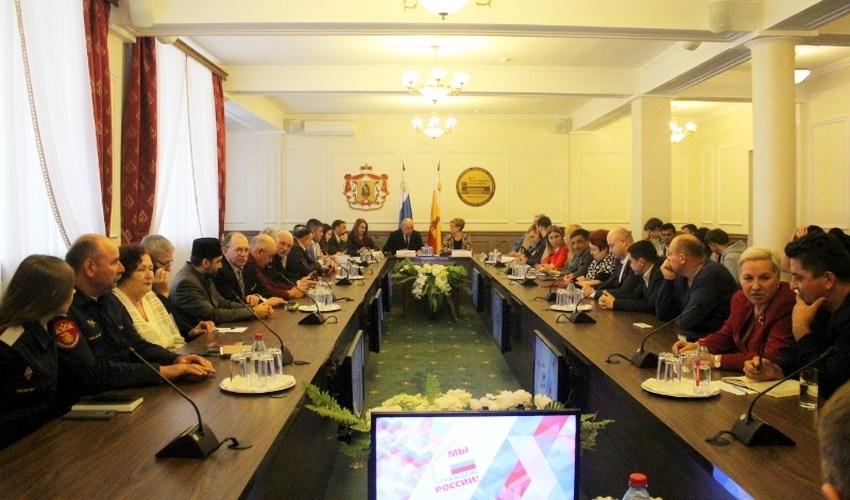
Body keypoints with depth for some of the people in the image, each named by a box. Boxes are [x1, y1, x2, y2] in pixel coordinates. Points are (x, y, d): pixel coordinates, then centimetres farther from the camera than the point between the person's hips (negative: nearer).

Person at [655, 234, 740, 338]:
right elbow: (663, 315, 7)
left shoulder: (710, 274, -20)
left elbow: (687, 321, -22)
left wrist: (676, 320, 0)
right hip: (692, 336, 8)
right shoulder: (682, 277, 7)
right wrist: (668, 279, 0)